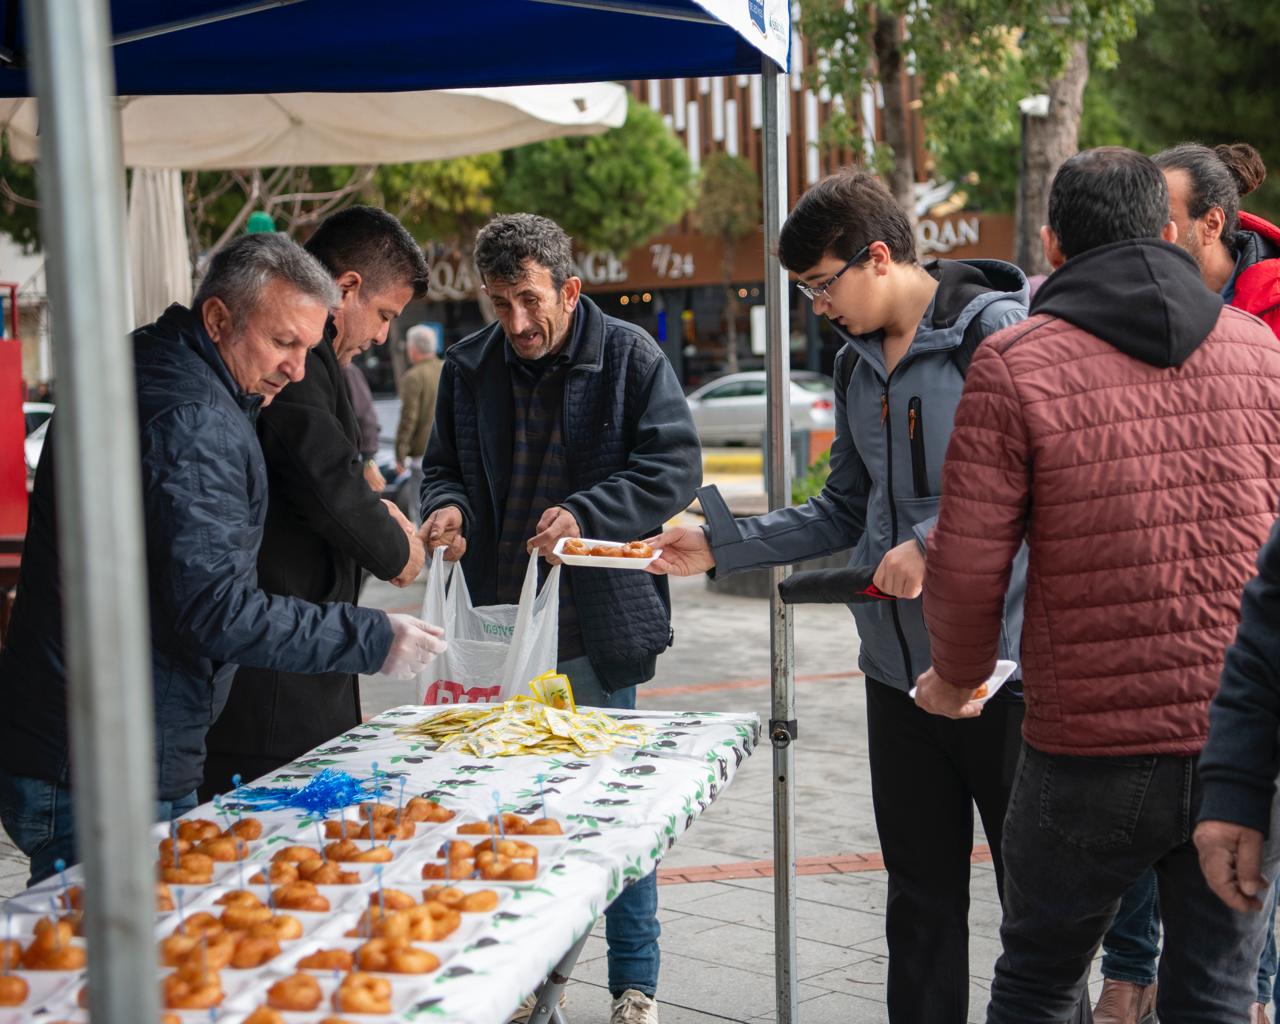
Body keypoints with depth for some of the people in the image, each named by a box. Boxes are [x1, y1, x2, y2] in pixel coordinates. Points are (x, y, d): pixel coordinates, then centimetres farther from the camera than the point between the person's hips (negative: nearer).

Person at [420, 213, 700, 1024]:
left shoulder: (631, 357, -4)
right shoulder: (470, 366, 7)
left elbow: (676, 467, -9)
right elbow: (444, 463, 18)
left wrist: (585, 514, -22)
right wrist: (449, 504, -6)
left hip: (599, 628, -4)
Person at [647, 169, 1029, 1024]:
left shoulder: (994, 329, -10)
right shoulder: (857, 364, 14)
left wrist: (933, 543, -21)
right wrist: (719, 546, 14)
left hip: (1002, 661, -7)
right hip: (899, 666, 7)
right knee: (922, 894, 12)